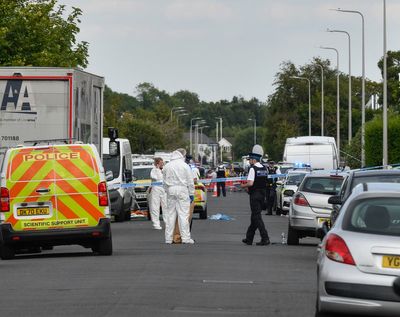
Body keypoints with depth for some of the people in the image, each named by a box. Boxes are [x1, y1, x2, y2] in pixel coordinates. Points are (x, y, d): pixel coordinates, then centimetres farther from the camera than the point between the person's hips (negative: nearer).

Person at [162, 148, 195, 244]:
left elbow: (165, 181, 10)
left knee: (170, 215, 7)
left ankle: (168, 238, 8)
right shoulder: (184, 166, -4)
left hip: (170, 191, 4)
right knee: (183, 214, -4)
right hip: (182, 191, -4)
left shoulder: (167, 166, 9)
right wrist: (191, 193, 5)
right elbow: (190, 181, -2)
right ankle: (185, 237, -6)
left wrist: (167, 191, 16)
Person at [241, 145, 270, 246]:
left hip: (255, 195, -8)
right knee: (254, 216, 15)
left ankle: (265, 238, -13)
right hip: (262, 194, 8)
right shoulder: (264, 169, 9)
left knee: (257, 217, -5)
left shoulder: (253, 168, -15)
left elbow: (250, 183, -24)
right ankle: (249, 238, 22)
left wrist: (243, 185, -4)